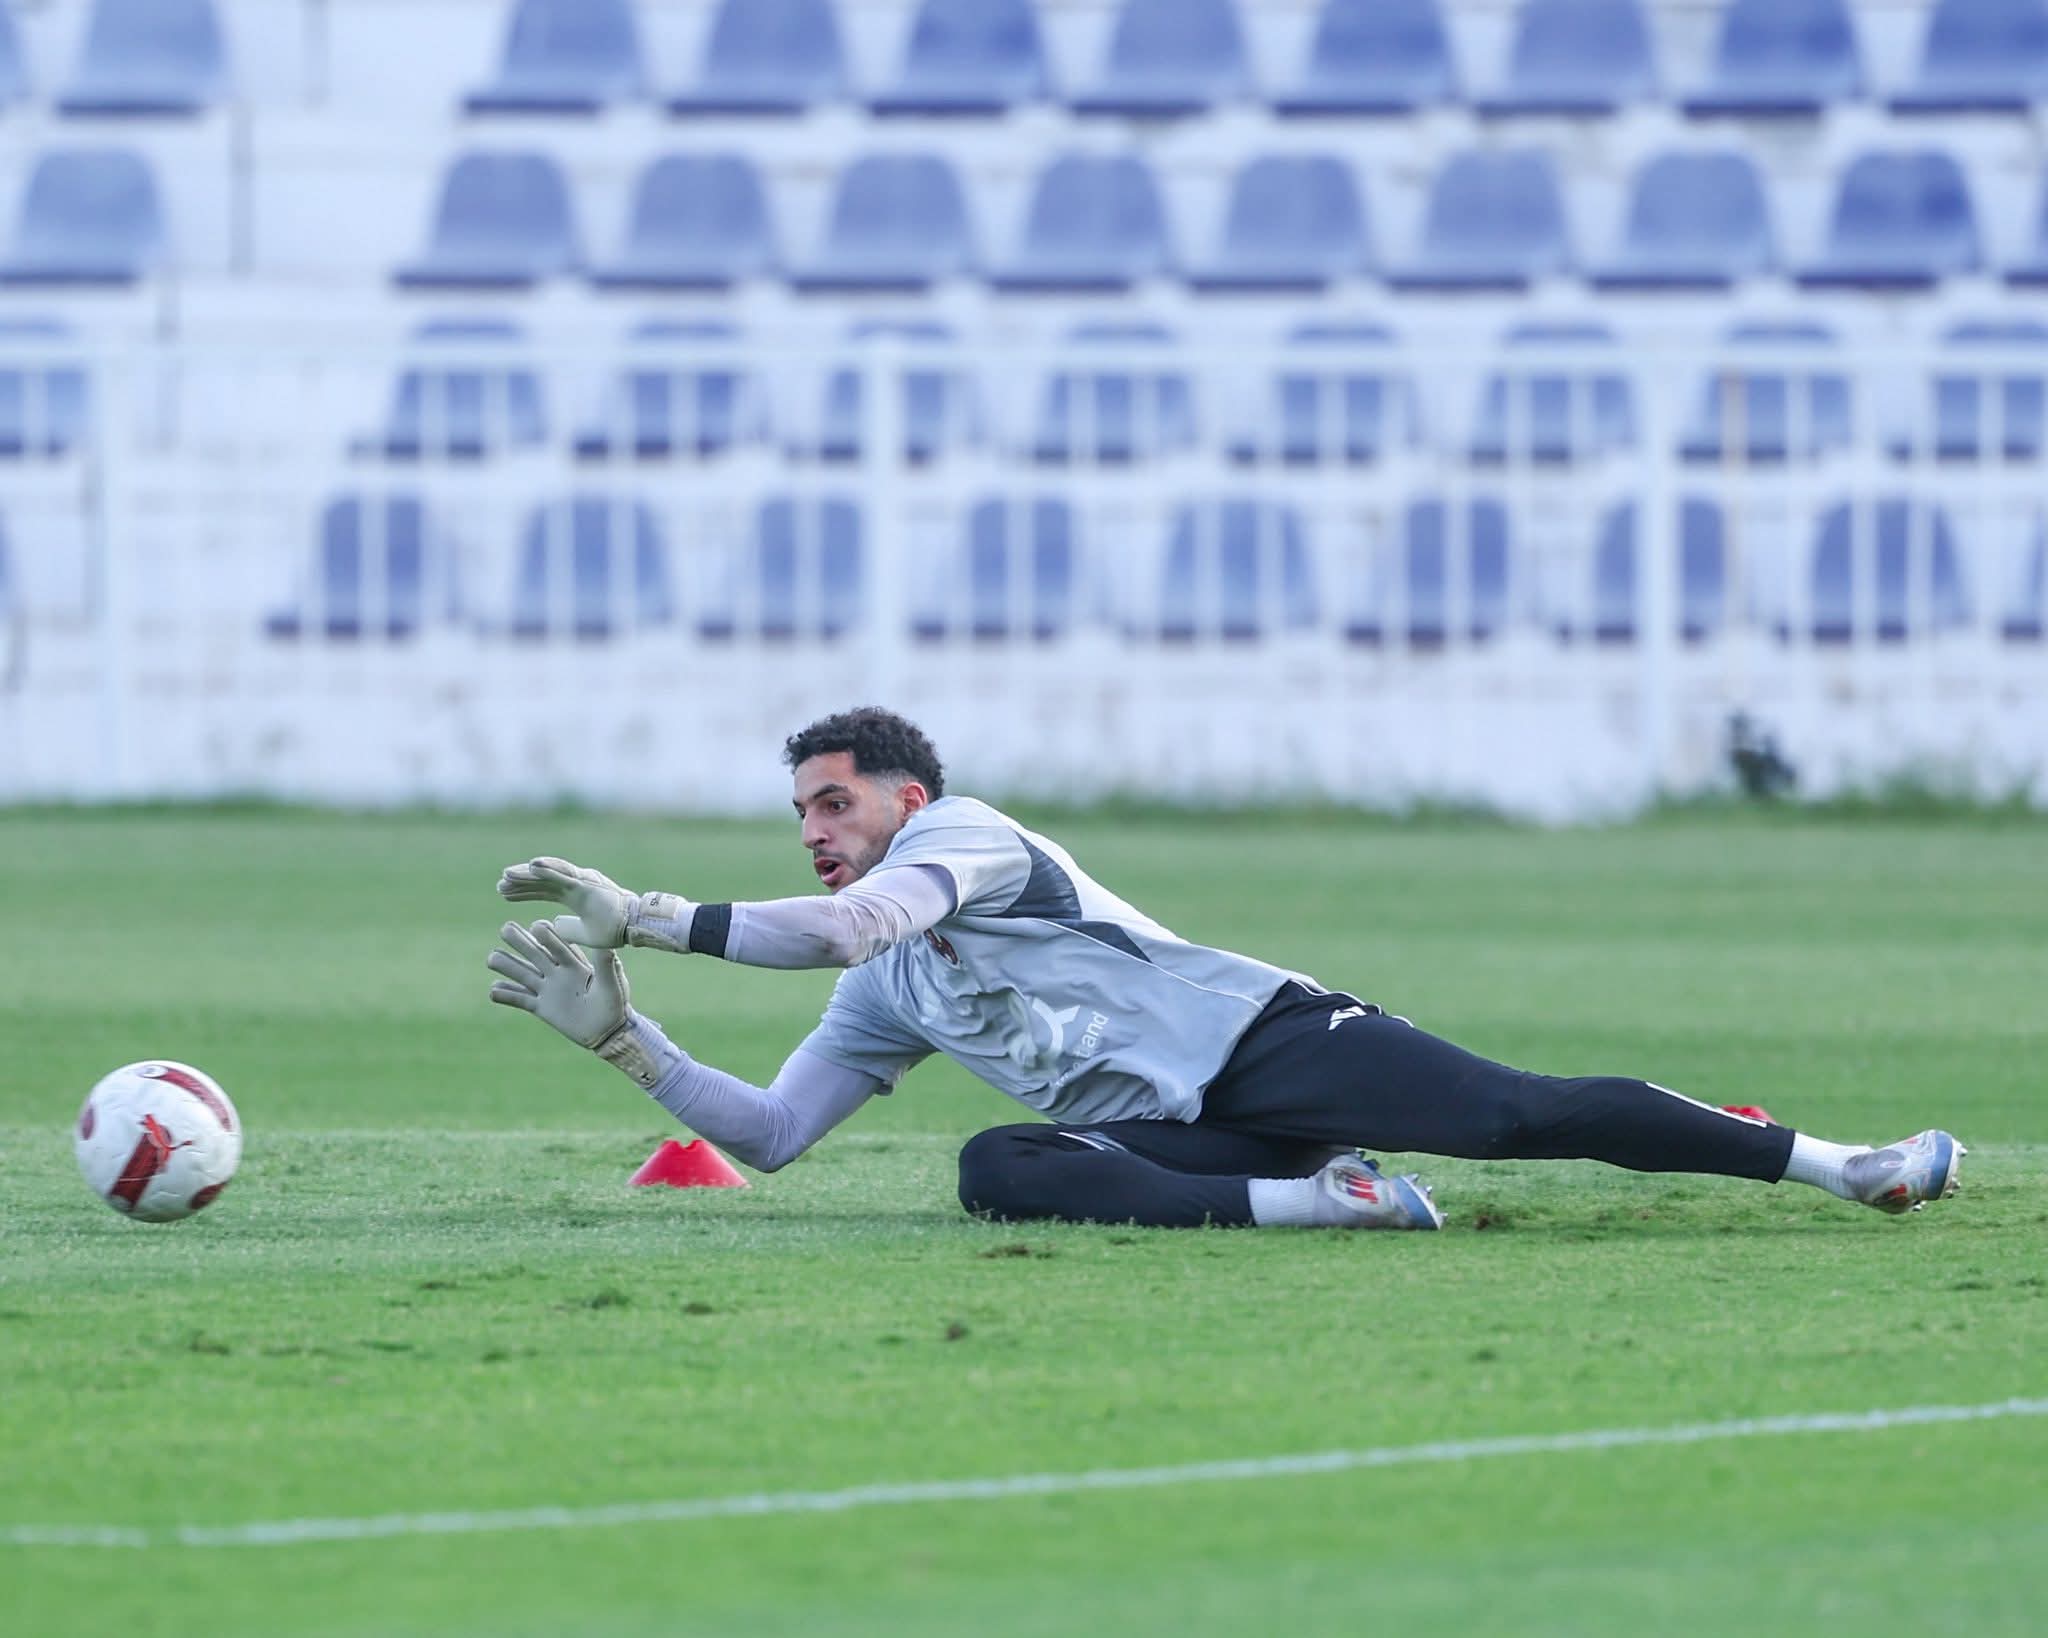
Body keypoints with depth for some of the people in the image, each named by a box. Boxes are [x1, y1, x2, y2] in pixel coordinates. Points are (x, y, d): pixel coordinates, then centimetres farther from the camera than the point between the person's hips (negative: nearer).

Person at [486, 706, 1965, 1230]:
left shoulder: (960, 834, 0)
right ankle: (1314, 1200, -28)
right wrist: (621, 1036, 10)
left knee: (1524, 1114, -21)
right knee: (999, 1170, -22)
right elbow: (767, 1131, 22)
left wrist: (644, 913, -14)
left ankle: (1840, 1163, -17)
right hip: (1173, 1138, 6)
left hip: (1265, 1041, -6)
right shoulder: (880, 1003, 25)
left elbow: (841, 924, -18)